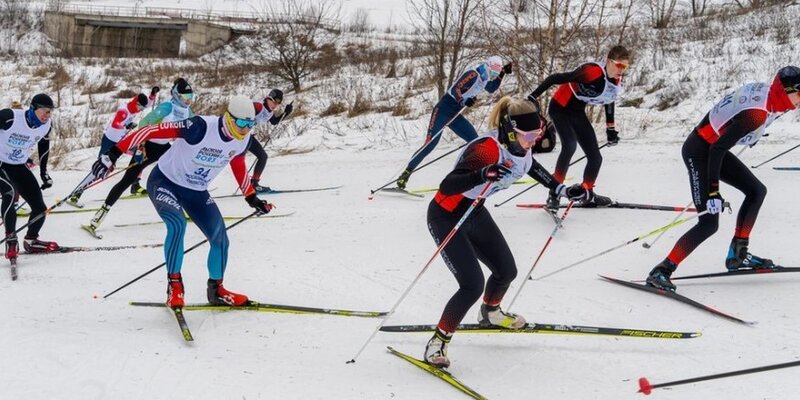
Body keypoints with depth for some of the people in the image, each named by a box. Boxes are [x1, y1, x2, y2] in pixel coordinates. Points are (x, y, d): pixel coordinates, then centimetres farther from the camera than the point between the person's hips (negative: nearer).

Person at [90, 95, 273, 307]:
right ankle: (174, 285, -17)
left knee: (220, 238, -2)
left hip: (196, 192, 6)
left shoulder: (242, 140, -10)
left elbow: (238, 165, 12)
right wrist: (114, 154, -35)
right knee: (178, 224, -32)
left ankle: (216, 289, 21)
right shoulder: (200, 127, -32)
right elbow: (152, 131, -31)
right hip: (165, 182, -6)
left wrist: (251, 197, 17)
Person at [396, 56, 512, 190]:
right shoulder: (473, 74, -17)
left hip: (455, 115, 9)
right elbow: (455, 89, -26)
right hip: (443, 110, -9)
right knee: (430, 144, -16)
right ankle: (406, 173, -12)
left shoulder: (484, 77, 9)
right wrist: (464, 101, -43)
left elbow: (492, 89, 30)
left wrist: (502, 74, 19)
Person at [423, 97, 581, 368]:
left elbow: (534, 168, 19)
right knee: (473, 285, -18)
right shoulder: (486, 150, -33)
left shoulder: (521, 149, -7)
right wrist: (482, 174, -56)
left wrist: (562, 190, 16)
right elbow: (447, 186, -41)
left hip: (475, 213, 8)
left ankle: (490, 313, 46)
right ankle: (438, 342, -2)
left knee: (506, 271, 14)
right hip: (445, 218, -8)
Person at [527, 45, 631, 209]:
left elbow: (609, 100, 16)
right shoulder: (593, 72, -31)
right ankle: (554, 193, -25)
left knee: (595, 157, 7)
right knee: (570, 145, -30)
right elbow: (556, 78, -30)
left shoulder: (617, 82, -5)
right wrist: (533, 97, -30)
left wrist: (611, 129, 21)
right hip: (560, 108, -8)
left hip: (578, 113, 8)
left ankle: (587, 194, 29)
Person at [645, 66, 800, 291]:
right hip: (699, 151, -10)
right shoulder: (757, 114, -29)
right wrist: (713, 192, -27)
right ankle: (661, 272, -12)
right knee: (709, 223, -15)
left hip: (714, 146, 10)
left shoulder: (766, 91, -3)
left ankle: (737, 255, 19)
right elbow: (717, 150, -28)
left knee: (756, 191, 14)